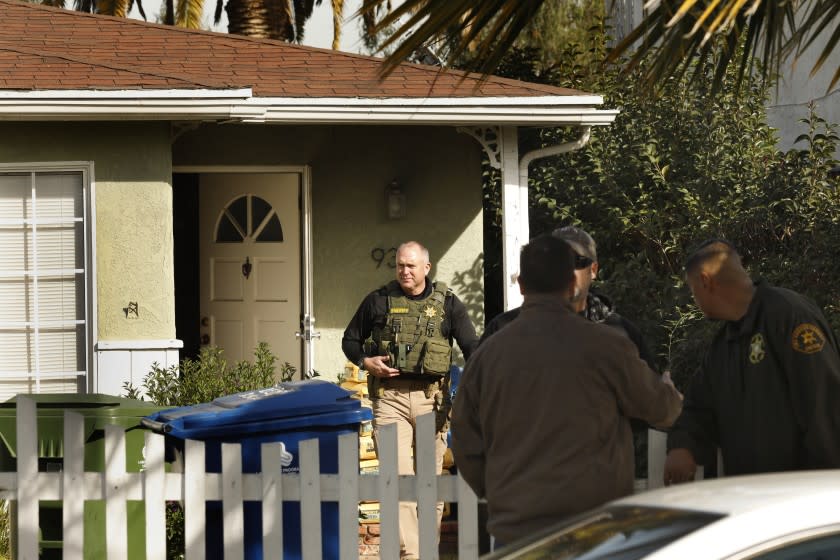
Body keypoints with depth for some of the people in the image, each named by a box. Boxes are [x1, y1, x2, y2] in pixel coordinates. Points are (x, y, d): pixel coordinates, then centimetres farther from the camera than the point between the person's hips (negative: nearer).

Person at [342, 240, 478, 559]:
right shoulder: (379, 301, 8)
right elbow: (350, 340, 17)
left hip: (431, 397, 1)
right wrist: (365, 362, -4)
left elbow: (472, 347, 5)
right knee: (398, 476, -12)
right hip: (390, 396, -1)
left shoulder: (447, 303, 8)